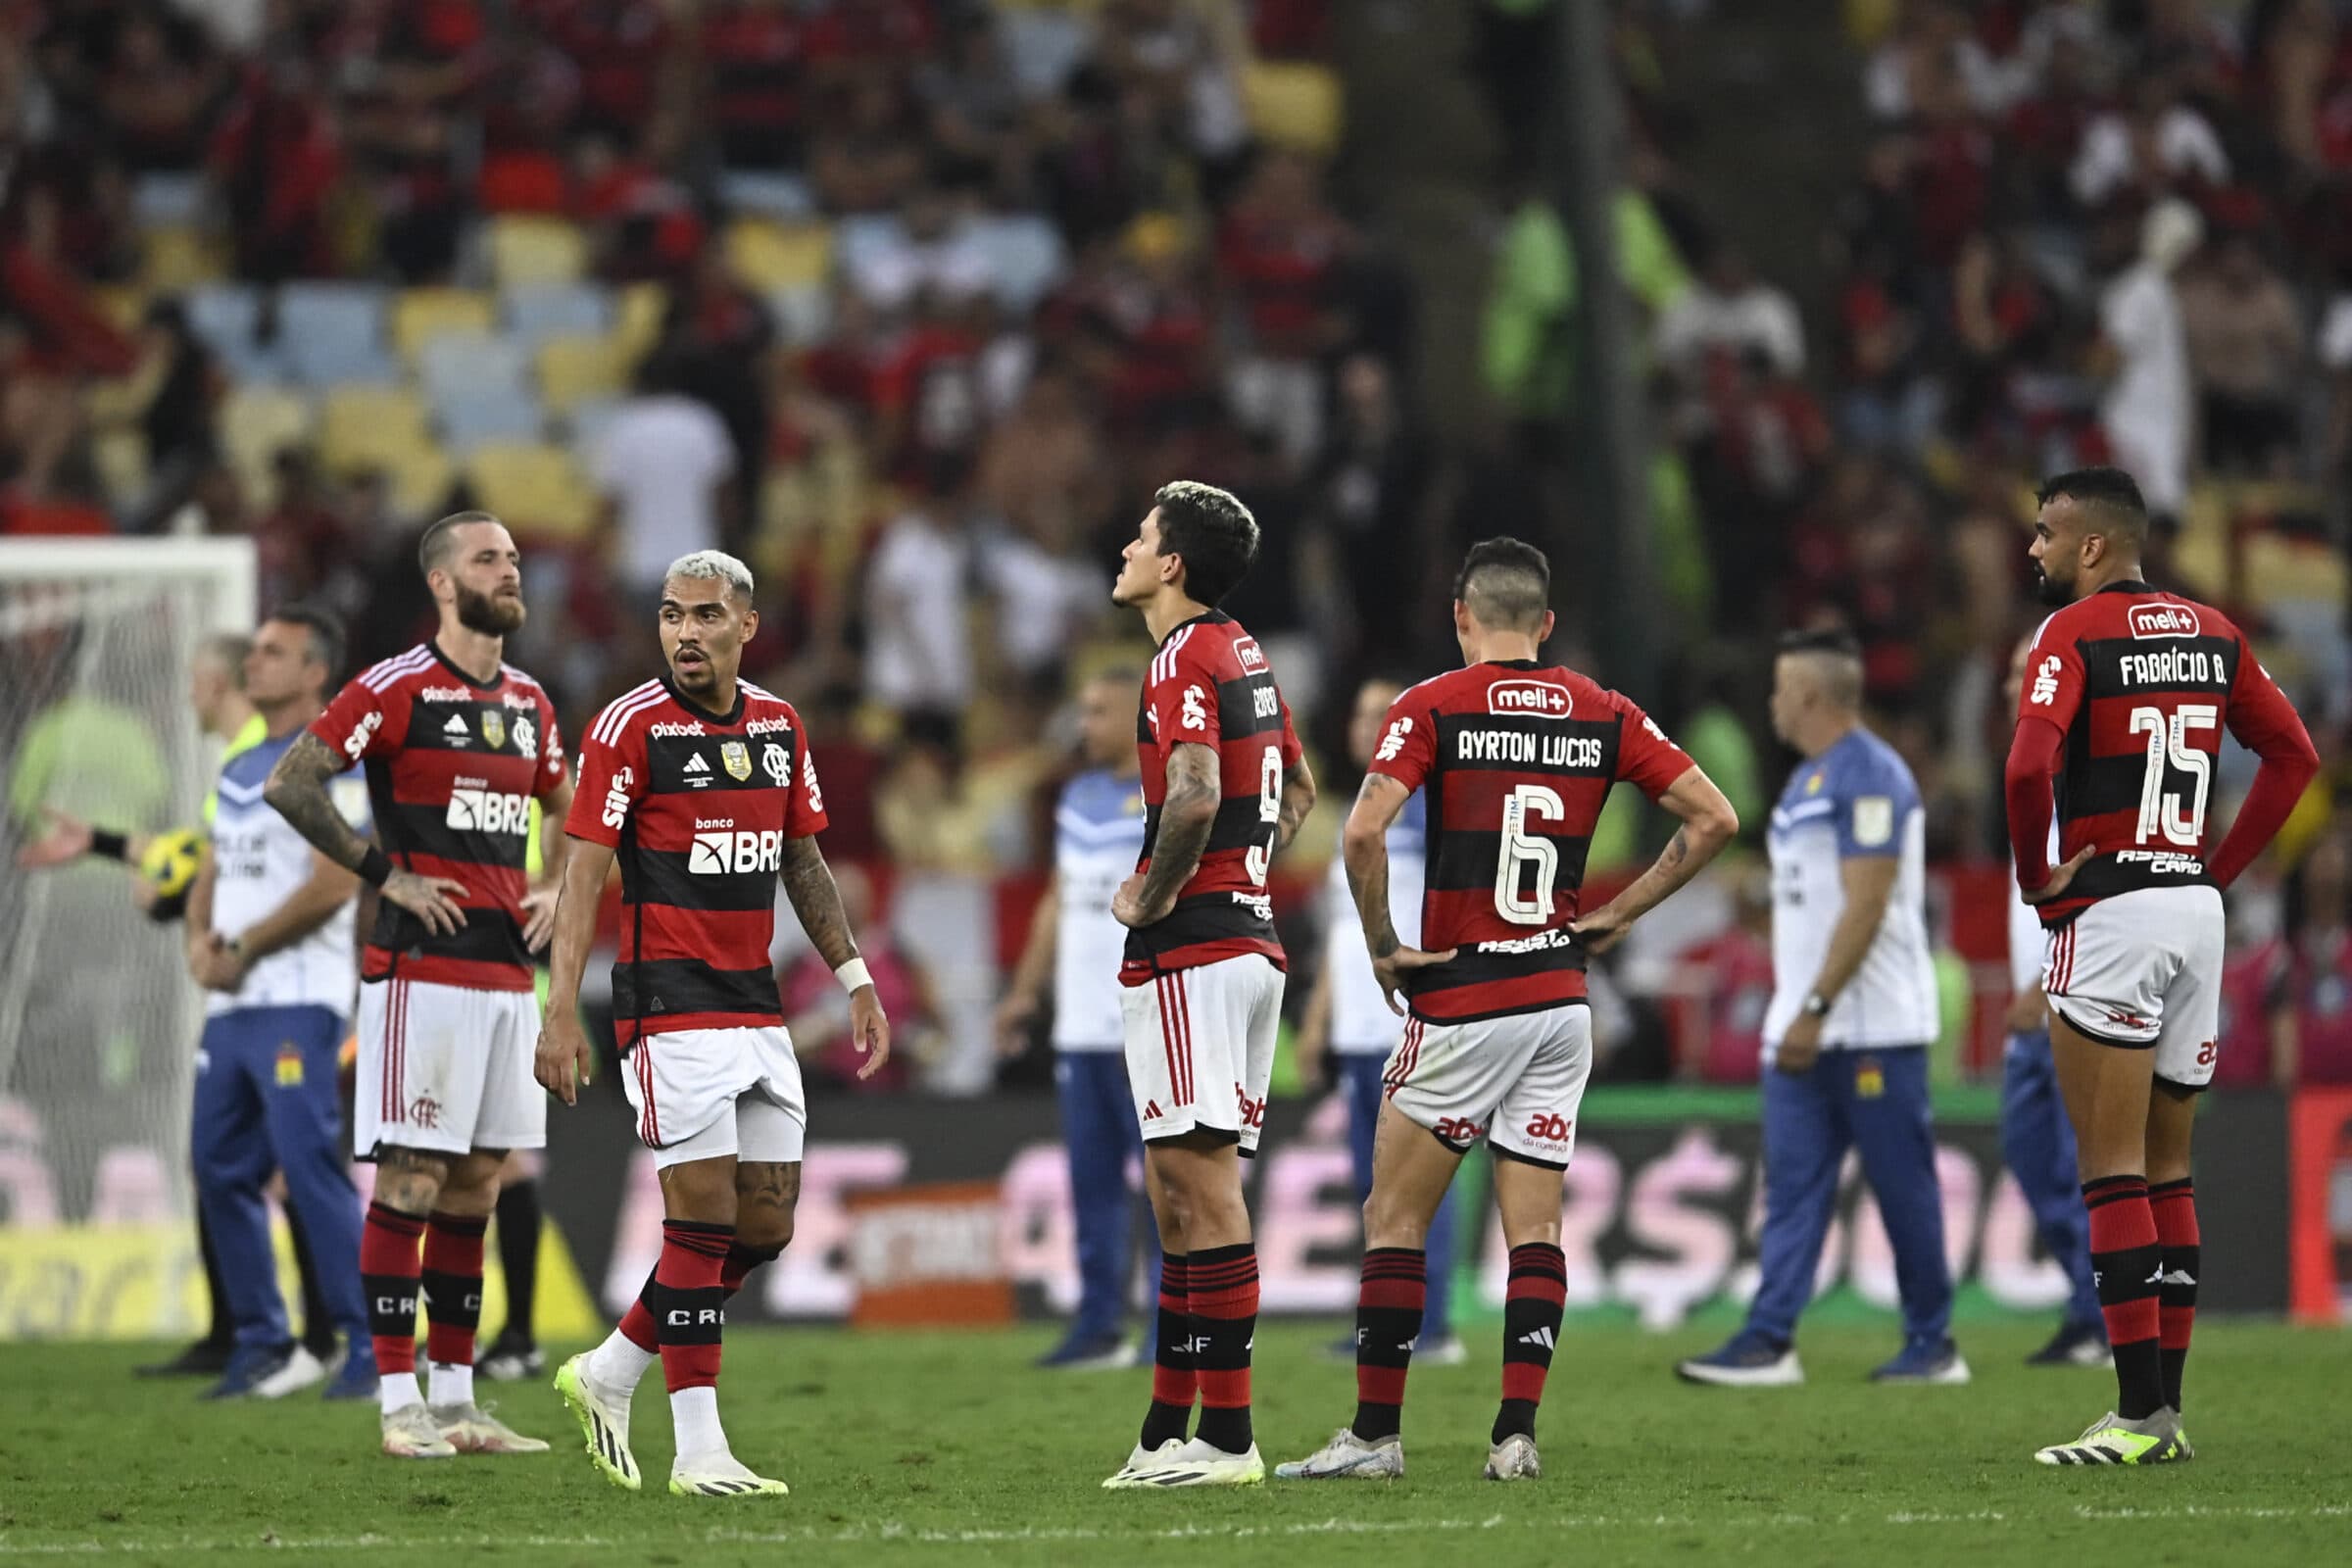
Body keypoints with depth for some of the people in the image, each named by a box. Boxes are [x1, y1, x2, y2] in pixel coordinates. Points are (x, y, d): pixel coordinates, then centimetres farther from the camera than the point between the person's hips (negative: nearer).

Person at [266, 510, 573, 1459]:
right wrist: (385, 876, -11)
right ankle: (401, 1405, -6)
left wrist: (555, 891, 11)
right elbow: (288, 785, -11)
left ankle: (455, 1398, 14)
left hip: (508, 974, 7)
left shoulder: (528, 702, 15)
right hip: (421, 970, -7)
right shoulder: (396, 690, -7)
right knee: (411, 1180, -7)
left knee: (476, 1185, 9)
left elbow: (566, 811, 30)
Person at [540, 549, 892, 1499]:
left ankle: (609, 1374, 21)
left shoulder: (780, 727, 10)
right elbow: (584, 873, -9)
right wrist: (561, 1010, -15)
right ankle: (698, 1449, -5)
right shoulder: (630, 727, -8)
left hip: (757, 1008, 7)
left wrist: (854, 980, 15)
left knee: (766, 1226, 5)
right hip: (670, 1005, -7)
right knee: (705, 1214, -10)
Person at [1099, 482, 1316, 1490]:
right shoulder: (1244, 656, 17)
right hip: (1250, 938, 10)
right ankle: (1169, 1427, 14)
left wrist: (1150, 898, -13)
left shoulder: (1185, 662, -12)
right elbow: (1297, 790, 30)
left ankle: (1225, 1436, -12)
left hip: (1190, 952, -10)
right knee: (1185, 1192, 11)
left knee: (1201, 1185, -10)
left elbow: (1195, 797, -27)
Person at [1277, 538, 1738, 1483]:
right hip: (1563, 1000, 4)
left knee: (1395, 1218, 5)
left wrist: (1382, 945, -7)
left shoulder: (1433, 709, -6)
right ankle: (1516, 1434, -2)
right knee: (1534, 1226, 6)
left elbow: (1363, 831, -20)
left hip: (1462, 1005, -4)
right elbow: (1714, 817, 5)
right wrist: (1621, 912, 9)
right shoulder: (1602, 715, 6)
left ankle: (1376, 1433, 5)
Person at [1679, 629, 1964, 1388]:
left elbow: (1864, 907, -20)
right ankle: (1769, 1340, -1)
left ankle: (1932, 1345, 4)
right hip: (1806, 1028, 10)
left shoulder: (1869, 777, -14)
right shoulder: (1807, 781, 17)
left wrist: (1816, 1009, -22)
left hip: (1873, 1030, -10)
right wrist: (1793, 1012, 19)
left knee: (1903, 1184, -2)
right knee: (1791, 1186, 2)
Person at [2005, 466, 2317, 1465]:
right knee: (2166, 1172, 13)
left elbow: (2030, 765, -22)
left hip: (2109, 909, -7)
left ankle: (2139, 1414, -11)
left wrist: (2038, 880, -7)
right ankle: (2165, 1409, 13)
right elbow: (2294, 754, 15)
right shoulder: (2212, 634, 11)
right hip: (2197, 913, 7)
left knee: (2110, 1170, -6)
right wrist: (2221, 867, 14)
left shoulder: (2074, 633, -9)